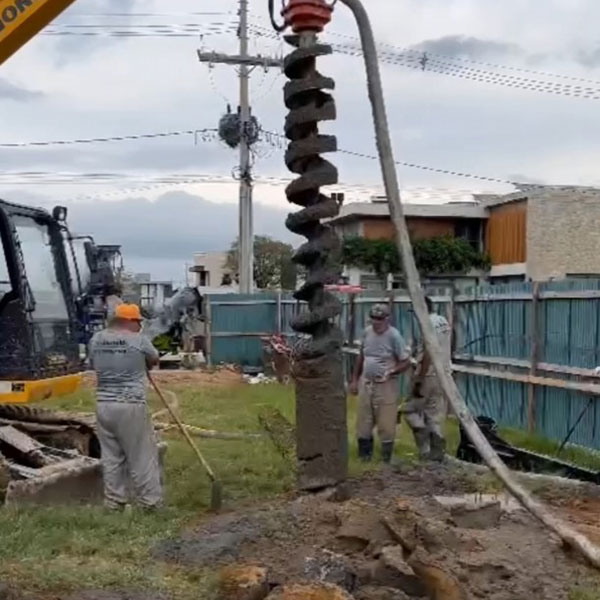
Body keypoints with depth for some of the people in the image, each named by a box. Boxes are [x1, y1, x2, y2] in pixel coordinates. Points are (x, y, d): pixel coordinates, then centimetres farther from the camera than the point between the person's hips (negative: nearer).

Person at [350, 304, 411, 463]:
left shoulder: (394, 336, -14)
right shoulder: (367, 332, 3)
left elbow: (406, 362, -11)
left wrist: (390, 372, -26)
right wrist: (355, 379, 15)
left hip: (386, 386, -6)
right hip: (366, 383, 6)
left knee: (386, 425, -1)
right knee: (363, 422, 13)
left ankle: (386, 460, 12)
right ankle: (364, 456, 27)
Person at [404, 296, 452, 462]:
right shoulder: (445, 322, 10)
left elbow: (427, 355, -22)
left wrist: (418, 381, -20)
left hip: (430, 376, -9)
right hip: (444, 375, 9)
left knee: (411, 409, 3)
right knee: (437, 415, 12)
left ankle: (425, 450, -2)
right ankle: (437, 453, 13)